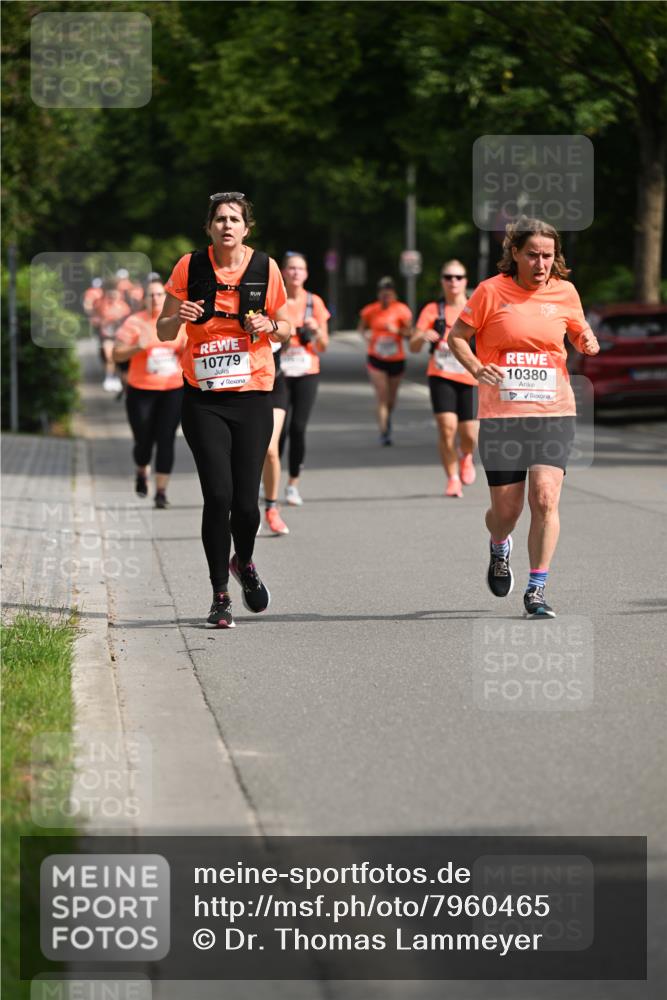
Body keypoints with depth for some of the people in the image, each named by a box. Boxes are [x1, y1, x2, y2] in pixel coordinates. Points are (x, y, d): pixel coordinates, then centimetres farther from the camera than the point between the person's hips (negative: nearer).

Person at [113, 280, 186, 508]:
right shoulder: (134, 322, -4)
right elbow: (117, 354, -5)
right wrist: (137, 348, -22)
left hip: (173, 390, 2)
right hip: (141, 392, -2)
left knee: (166, 440, -7)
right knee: (144, 441, 3)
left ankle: (161, 491, -2)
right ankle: (142, 474, 36)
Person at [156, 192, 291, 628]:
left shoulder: (265, 268, 1)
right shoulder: (190, 267, -1)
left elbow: (286, 328, 11)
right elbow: (163, 331, 6)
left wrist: (268, 327, -11)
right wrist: (179, 318, -16)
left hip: (253, 395, 1)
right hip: (204, 398, -1)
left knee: (246, 501, -4)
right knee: (218, 495, -11)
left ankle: (244, 563, 30)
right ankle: (220, 596, 2)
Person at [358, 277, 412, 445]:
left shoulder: (402, 310, -6)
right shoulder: (370, 311, -3)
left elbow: (410, 333, -6)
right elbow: (362, 327, 12)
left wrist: (397, 330, -25)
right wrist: (366, 334, -10)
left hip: (396, 360, 1)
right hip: (376, 359, -1)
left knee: (391, 397, 13)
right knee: (381, 396, -13)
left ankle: (388, 417, 46)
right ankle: (383, 432, -13)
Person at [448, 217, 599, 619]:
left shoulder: (564, 292, 4)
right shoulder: (491, 291, -3)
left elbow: (579, 332, 20)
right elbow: (457, 336, 5)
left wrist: (587, 341, -4)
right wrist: (476, 368, -13)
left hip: (554, 412, 1)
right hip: (500, 415, -1)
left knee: (545, 498, -15)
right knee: (506, 508, 4)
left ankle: (537, 590, -7)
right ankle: (499, 548, 41)